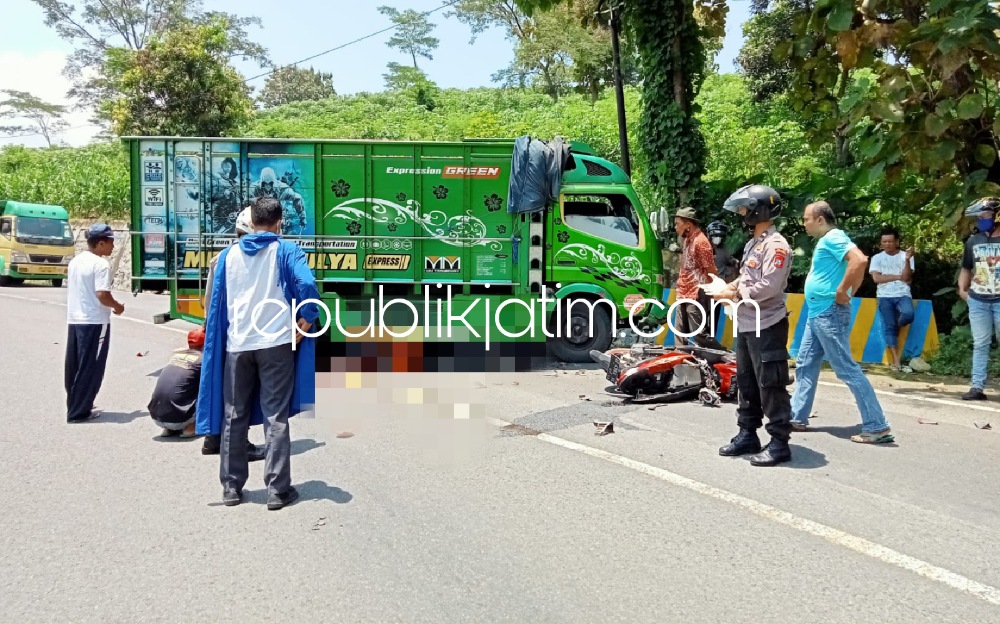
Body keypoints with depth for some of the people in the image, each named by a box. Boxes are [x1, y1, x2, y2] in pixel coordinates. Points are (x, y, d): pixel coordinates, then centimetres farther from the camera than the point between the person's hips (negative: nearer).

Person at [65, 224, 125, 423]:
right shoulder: (100, 264, -15)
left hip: (74, 320, 9)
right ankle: (79, 411, 4)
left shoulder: (75, 261, 12)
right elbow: (102, 295, -22)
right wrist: (117, 306, -5)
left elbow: (72, 290, 17)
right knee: (90, 368, 0)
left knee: (74, 367, 15)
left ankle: (74, 406, 25)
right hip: (94, 322, -8)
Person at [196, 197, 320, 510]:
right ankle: (278, 490, 3)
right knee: (276, 417, 2)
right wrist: (307, 320, -7)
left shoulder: (229, 254, 10)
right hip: (276, 343, -3)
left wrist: (220, 338, 21)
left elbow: (216, 302, 11)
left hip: (236, 345, 3)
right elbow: (307, 284, -19)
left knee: (234, 416, 13)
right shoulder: (286, 250, -2)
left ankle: (231, 487, 20)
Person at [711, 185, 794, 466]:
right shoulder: (753, 243, 16)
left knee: (771, 387, -4)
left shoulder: (776, 245, -15)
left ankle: (779, 444, 5)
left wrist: (735, 295, -15)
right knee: (746, 383, 16)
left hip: (767, 327, -10)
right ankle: (747, 435, 27)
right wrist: (729, 287, 1)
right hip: (746, 325, 10)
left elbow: (769, 287, -23)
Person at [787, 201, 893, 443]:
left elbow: (860, 261, -30)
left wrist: (841, 292, -23)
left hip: (829, 313, -11)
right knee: (805, 366, 15)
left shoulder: (833, 237, -13)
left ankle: (877, 427, -3)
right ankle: (797, 417, 23)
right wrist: (851, 291, 13)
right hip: (817, 313, 11)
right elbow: (854, 270, 25)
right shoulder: (825, 240, 16)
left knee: (847, 369, -8)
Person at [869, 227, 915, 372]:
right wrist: (898, 276, -5)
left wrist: (907, 260, -17)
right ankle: (896, 361, -12)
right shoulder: (877, 258, 9)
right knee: (889, 326, -12)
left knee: (908, 314, -29)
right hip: (885, 296, 0)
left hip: (903, 295, 0)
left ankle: (895, 328, 8)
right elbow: (876, 278, -4)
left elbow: (906, 278, -4)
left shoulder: (905, 256, 9)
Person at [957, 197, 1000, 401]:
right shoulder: (973, 241, 8)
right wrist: (962, 289, 5)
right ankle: (977, 387, 5)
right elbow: (966, 268, 19)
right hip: (977, 301, 3)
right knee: (980, 344, 5)